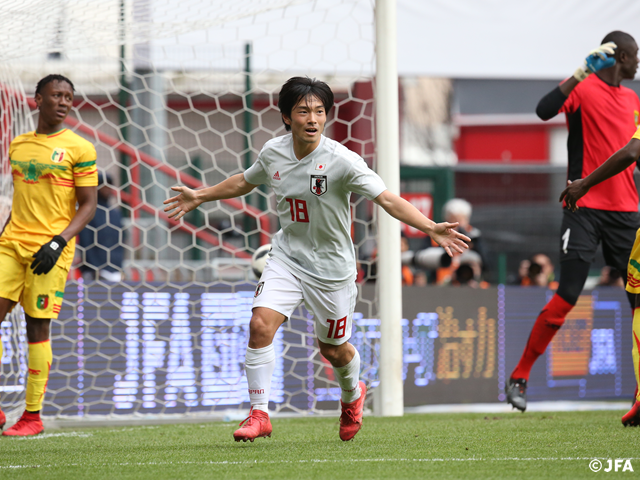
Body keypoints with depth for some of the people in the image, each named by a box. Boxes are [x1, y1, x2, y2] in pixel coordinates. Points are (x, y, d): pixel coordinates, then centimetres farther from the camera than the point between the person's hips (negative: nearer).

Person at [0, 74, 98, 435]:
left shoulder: (79, 149, -2)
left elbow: (88, 206, -4)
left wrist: (59, 242, -16)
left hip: (50, 251, -5)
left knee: (37, 325, -4)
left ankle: (33, 416, 5)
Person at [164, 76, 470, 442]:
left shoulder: (342, 161, -22)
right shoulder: (273, 152, -7)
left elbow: (388, 199, -26)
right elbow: (246, 181, 16)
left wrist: (431, 228, -38)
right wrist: (200, 196, 22)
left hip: (332, 267, -3)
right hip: (287, 257, 3)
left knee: (333, 348, 11)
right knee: (261, 325, -17)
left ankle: (353, 396, 46)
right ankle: (259, 415, -6)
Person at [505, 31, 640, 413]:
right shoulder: (583, 89, -5)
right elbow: (544, 110, -24)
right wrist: (582, 73, -29)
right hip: (585, 209, -6)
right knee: (567, 298, -10)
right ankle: (519, 378, 0)